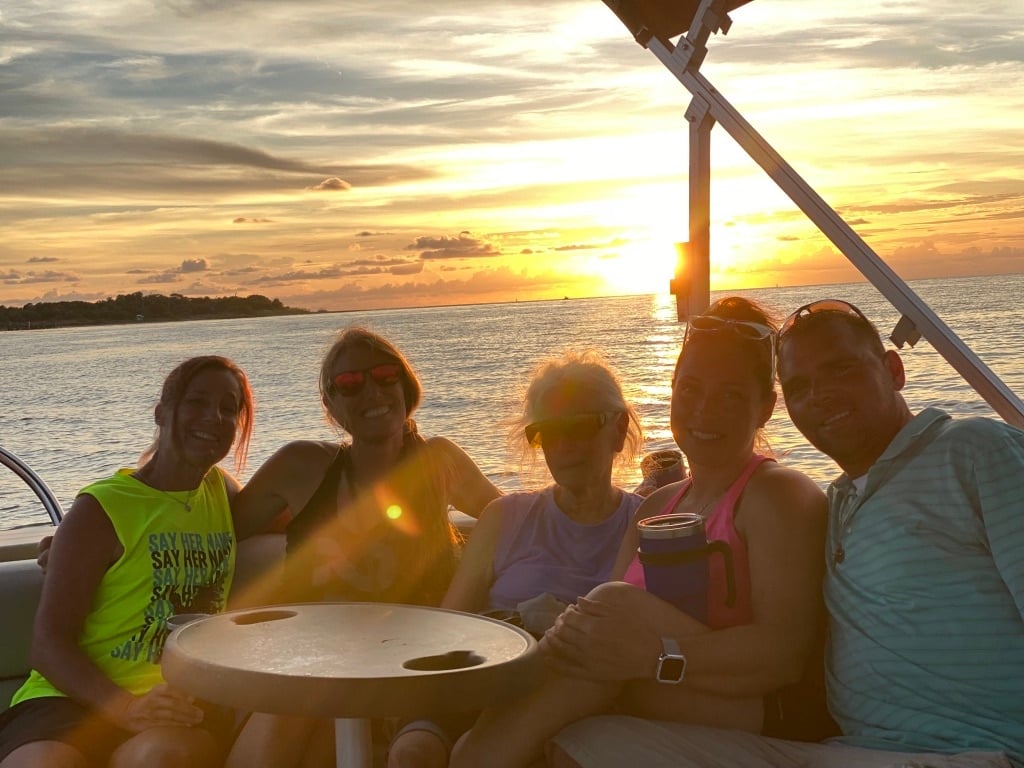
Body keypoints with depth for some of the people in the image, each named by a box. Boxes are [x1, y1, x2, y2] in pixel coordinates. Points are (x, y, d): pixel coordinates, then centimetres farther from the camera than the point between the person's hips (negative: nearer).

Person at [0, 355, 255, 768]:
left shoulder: (223, 493, 18)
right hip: (73, 699, -3)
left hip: (180, 707, 3)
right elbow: (48, 645, -7)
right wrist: (127, 708, -23)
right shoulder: (99, 510, 1)